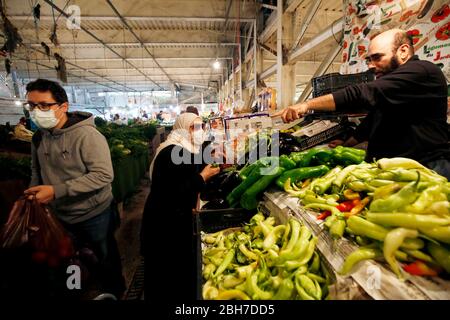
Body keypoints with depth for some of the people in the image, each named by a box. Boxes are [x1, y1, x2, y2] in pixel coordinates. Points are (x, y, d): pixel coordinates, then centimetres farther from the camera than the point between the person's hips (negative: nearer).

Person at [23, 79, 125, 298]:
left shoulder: (87, 135, -23)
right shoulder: (39, 137, 1)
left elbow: (103, 175, -29)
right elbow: (36, 170, 16)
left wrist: (56, 191, -30)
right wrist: (33, 192, -2)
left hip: (94, 216, -6)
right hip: (60, 217, 7)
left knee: (106, 261, 15)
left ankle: (114, 293, 43)